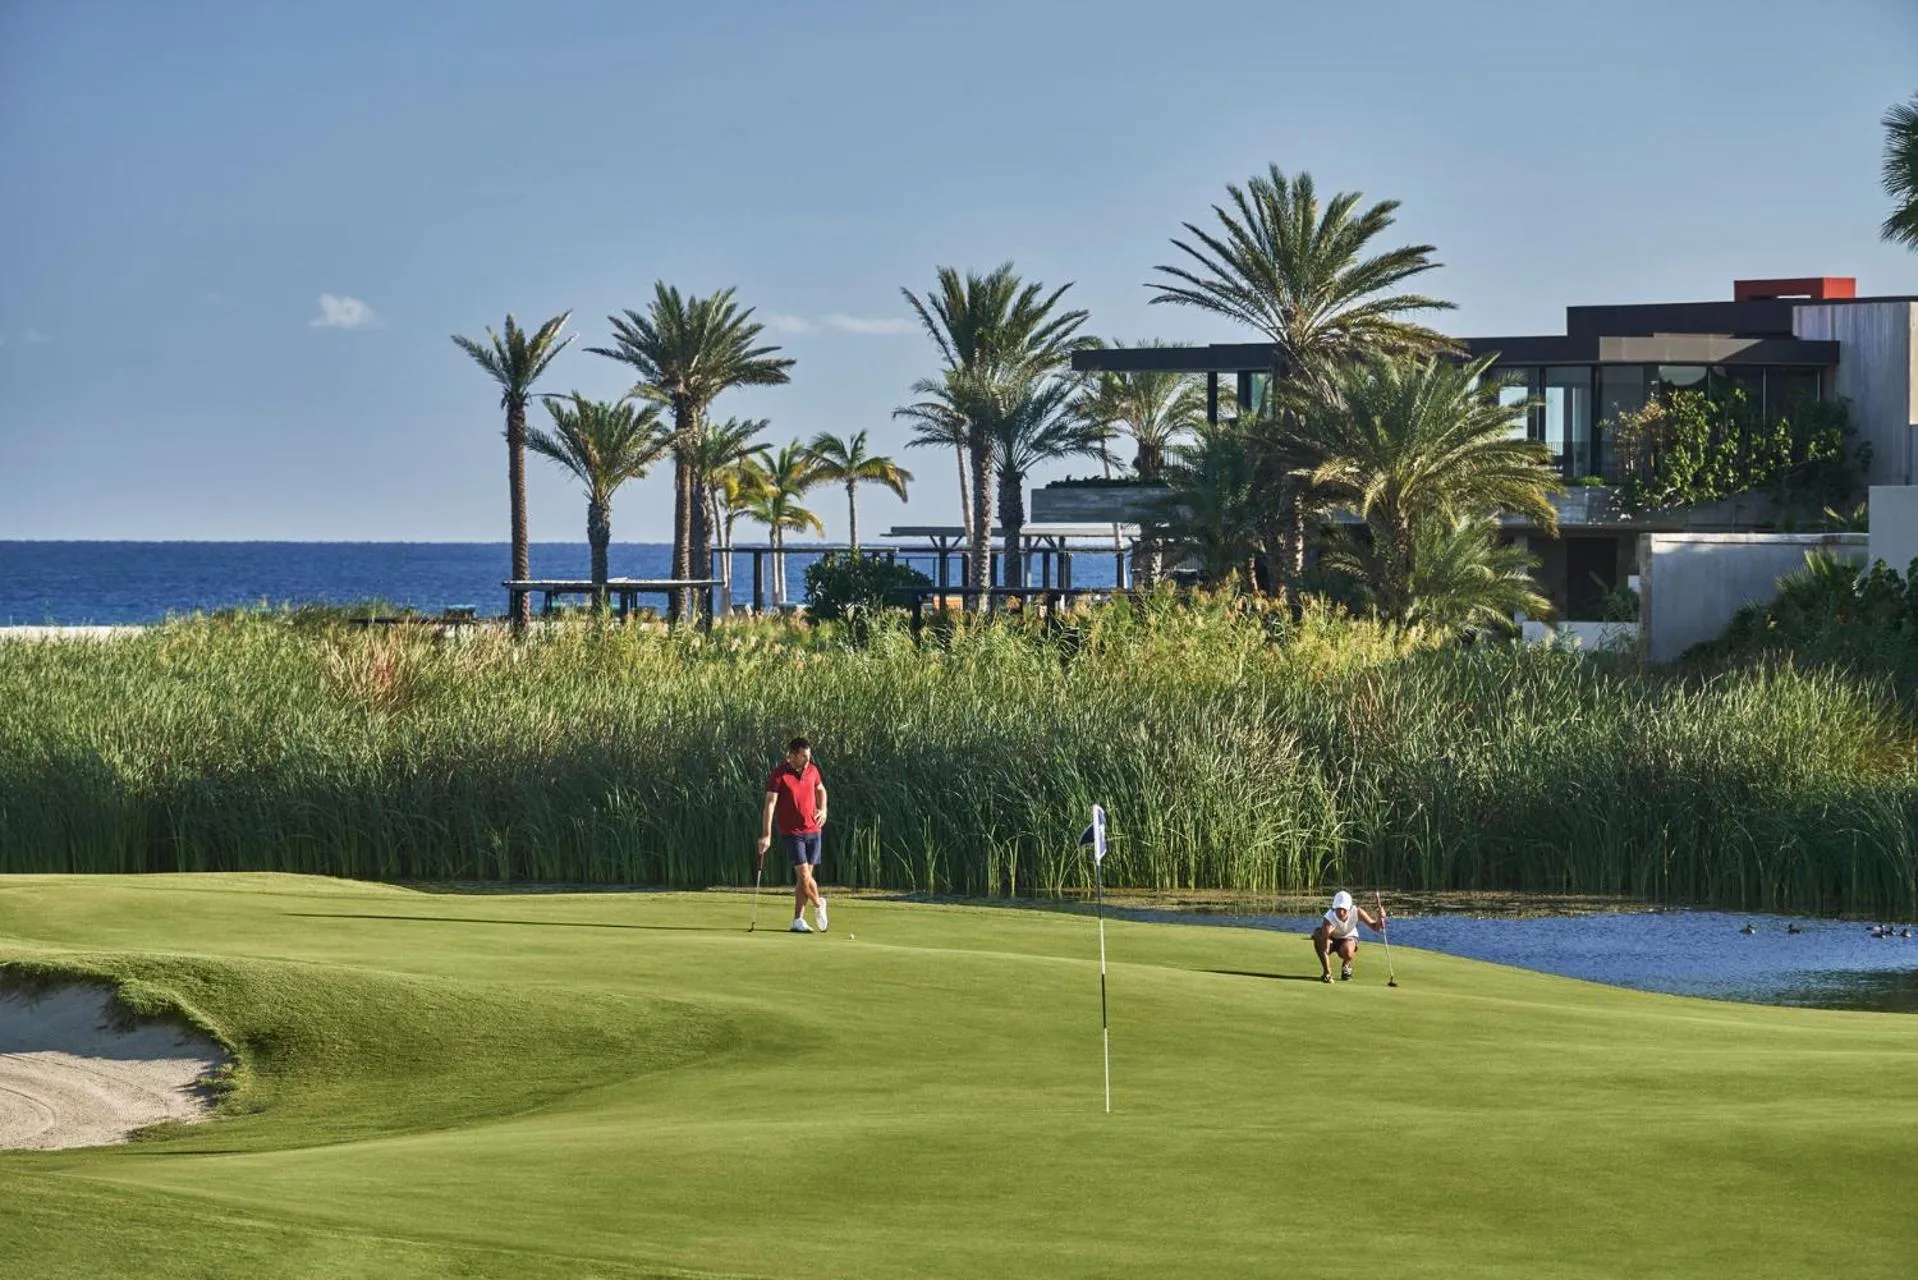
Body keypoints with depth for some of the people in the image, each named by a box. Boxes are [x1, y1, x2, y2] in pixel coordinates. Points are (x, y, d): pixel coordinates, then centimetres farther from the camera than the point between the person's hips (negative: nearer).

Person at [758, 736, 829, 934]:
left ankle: (798, 920, 10)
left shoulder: (812, 770, 5)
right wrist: (766, 835, -25)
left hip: (813, 830, 5)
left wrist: (823, 810, 7)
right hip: (792, 833, -5)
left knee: (806, 877, 4)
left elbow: (821, 790, 26)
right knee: (803, 874, -11)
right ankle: (819, 904, 16)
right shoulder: (779, 775, -13)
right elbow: (770, 804, -18)